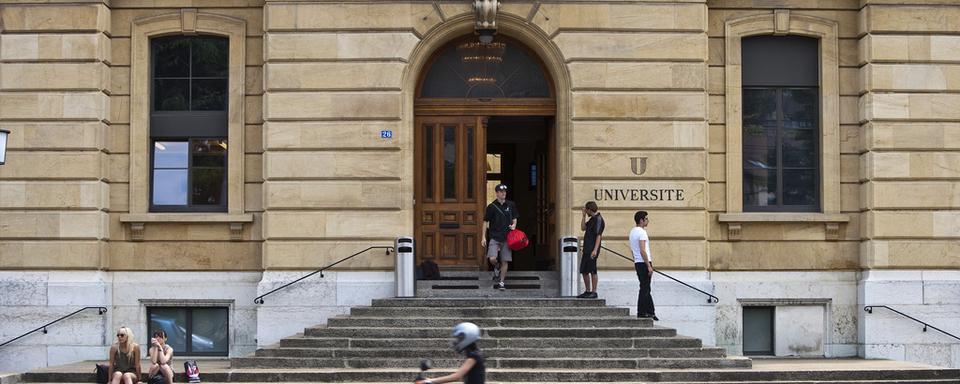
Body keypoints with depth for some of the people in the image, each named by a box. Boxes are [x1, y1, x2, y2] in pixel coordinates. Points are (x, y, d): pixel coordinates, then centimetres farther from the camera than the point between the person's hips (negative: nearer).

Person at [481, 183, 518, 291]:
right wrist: (483, 237, -2)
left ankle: (501, 282, 14)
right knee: (492, 259, -17)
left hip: (506, 237, 2)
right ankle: (497, 267, 18)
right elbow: (486, 222, 2)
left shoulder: (511, 205, 7)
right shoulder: (492, 206, -2)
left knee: (505, 261, 1)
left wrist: (514, 225, -4)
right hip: (494, 237, -2)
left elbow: (514, 218, 19)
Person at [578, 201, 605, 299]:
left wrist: (595, 250, -25)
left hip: (592, 250, -10)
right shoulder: (592, 219, 17)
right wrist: (584, 215, 14)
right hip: (586, 249, 10)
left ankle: (594, 292, -3)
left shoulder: (598, 219, -13)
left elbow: (598, 236, -19)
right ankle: (587, 291, 20)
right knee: (584, 271, 12)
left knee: (592, 271, -7)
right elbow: (583, 228, 18)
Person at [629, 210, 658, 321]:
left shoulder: (632, 231, 14)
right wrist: (649, 266, -20)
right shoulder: (641, 232, -16)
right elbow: (642, 251, -22)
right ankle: (641, 313, -1)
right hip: (644, 263, -10)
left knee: (646, 288, 15)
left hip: (638, 262, 10)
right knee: (644, 289, -4)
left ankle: (650, 312, 20)